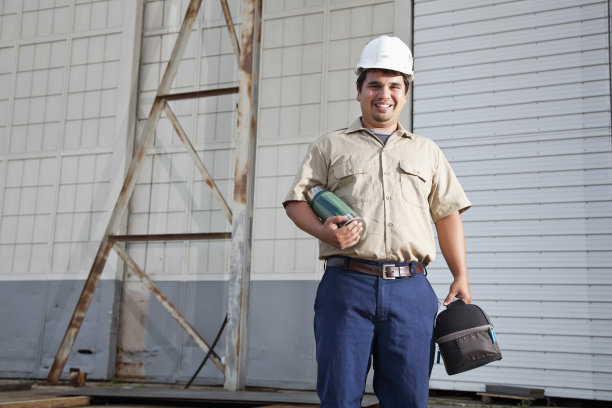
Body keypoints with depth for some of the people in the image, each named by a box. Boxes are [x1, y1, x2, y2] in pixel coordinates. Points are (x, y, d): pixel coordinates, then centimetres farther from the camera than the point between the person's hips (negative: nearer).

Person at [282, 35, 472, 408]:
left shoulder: (427, 152, 21)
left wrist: (461, 276, 9)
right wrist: (323, 231, -12)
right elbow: (297, 200, 9)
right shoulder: (331, 146, 15)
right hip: (347, 283, -1)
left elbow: (448, 214, 18)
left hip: (411, 289, 2)